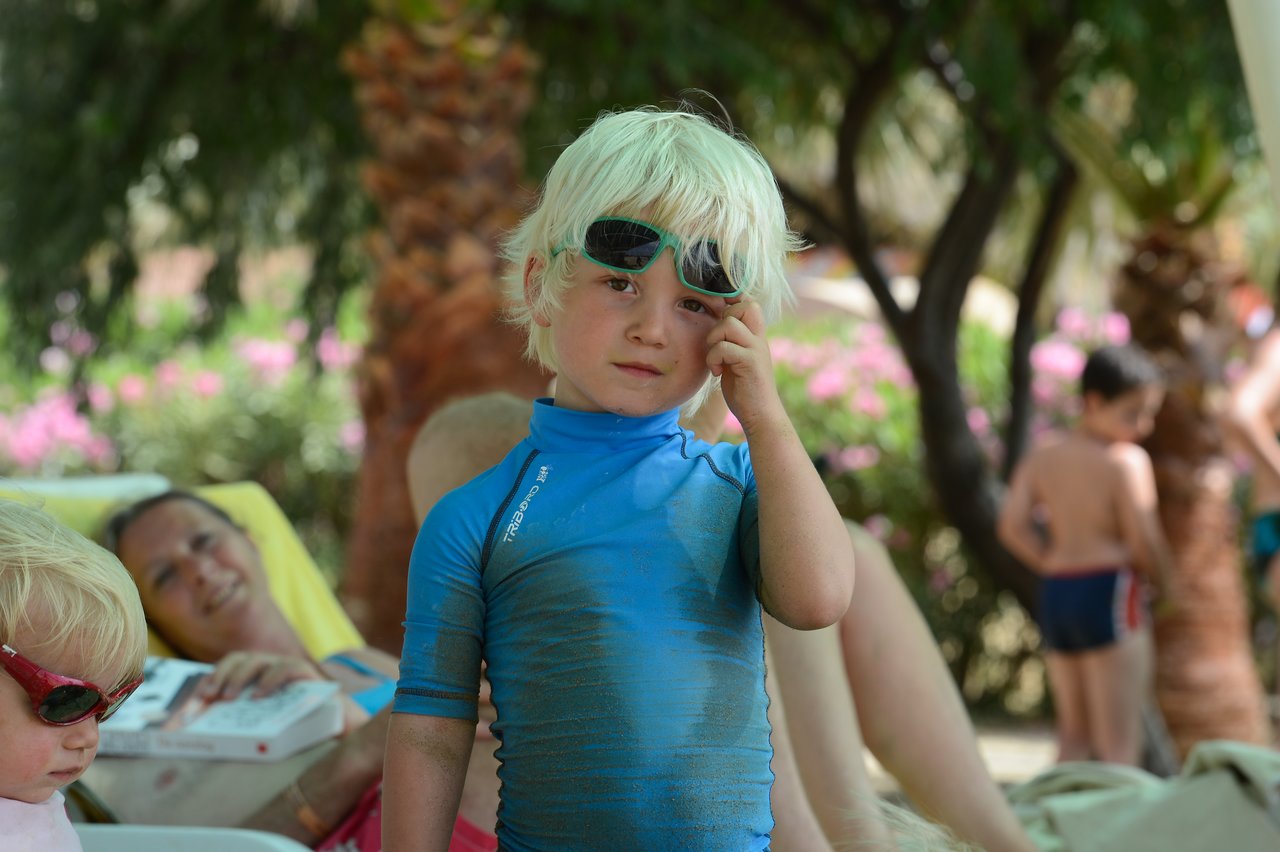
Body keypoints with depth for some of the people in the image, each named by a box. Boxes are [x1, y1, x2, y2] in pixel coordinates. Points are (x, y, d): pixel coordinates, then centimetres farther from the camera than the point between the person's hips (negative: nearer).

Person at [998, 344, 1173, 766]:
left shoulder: (1041, 457, 9)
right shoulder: (1127, 461, -10)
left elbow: (1013, 525, 1)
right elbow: (1143, 541, -15)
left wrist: (1055, 563, 5)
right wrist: (1159, 577, 3)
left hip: (1054, 592, 7)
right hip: (1109, 593, -6)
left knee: (1074, 734, 16)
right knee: (1119, 741, -3)